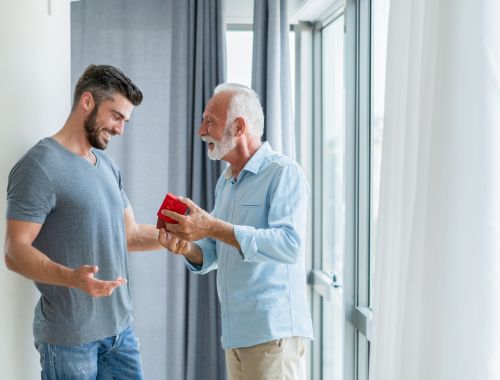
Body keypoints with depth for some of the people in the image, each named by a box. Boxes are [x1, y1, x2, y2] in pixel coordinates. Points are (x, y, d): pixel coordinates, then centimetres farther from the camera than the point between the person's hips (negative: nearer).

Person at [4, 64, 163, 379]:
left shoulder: (108, 166, 12)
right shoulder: (40, 166, -14)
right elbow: (15, 252, -17)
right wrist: (72, 278, -33)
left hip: (121, 328, 7)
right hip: (70, 338, -7)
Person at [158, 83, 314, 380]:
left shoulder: (283, 172, -11)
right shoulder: (225, 182, 14)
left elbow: (290, 245, -25)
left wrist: (213, 227, -26)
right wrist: (188, 248, -6)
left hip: (272, 333, -8)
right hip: (236, 333, 8)